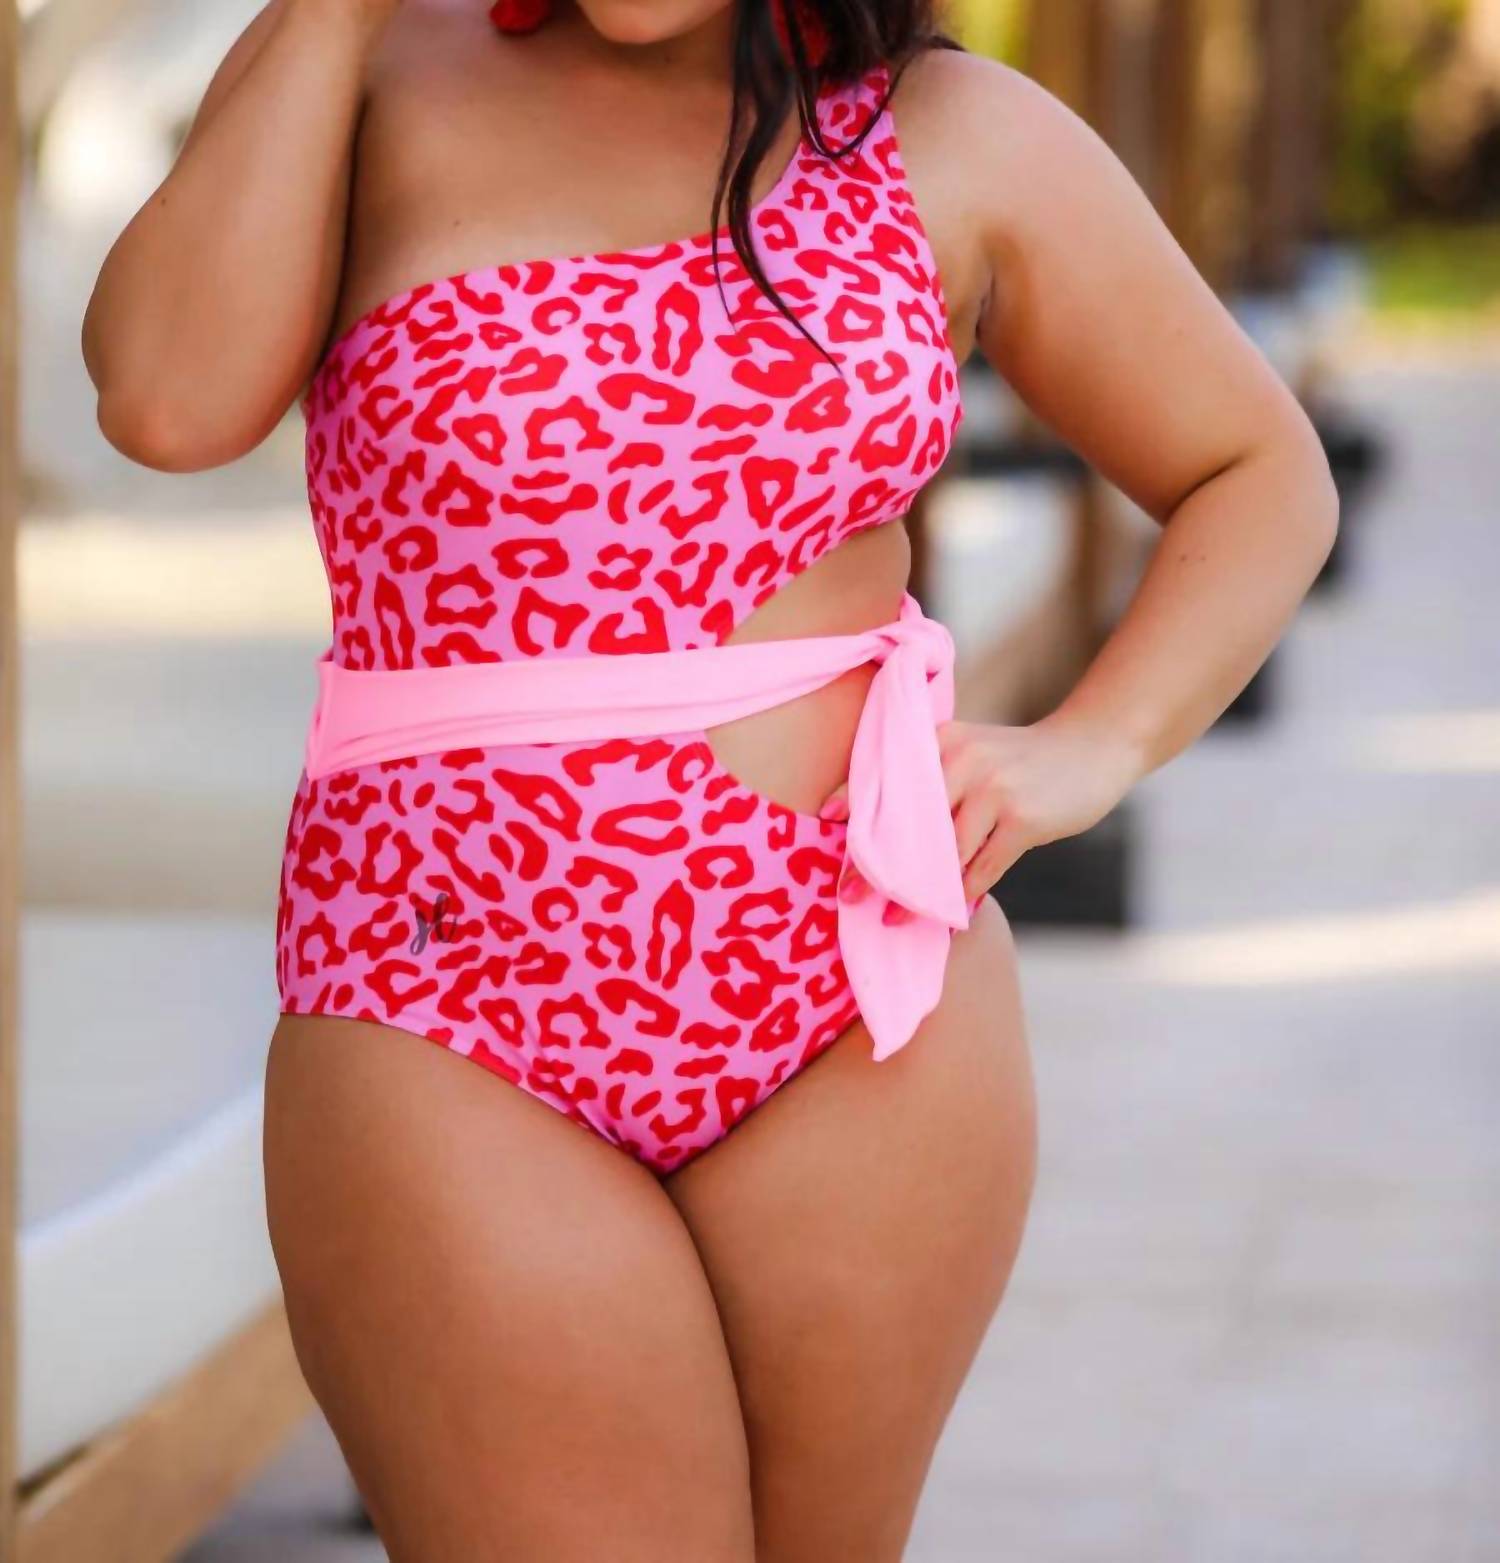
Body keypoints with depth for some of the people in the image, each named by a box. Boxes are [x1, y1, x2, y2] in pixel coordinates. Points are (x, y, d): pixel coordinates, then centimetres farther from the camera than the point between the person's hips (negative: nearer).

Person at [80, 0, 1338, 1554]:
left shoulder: (956, 135, 6)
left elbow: (1263, 475, 16)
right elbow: (172, 399, -14)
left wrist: (1090, 750, 0)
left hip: (863, 1018, 1)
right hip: (443, 1033, -1)